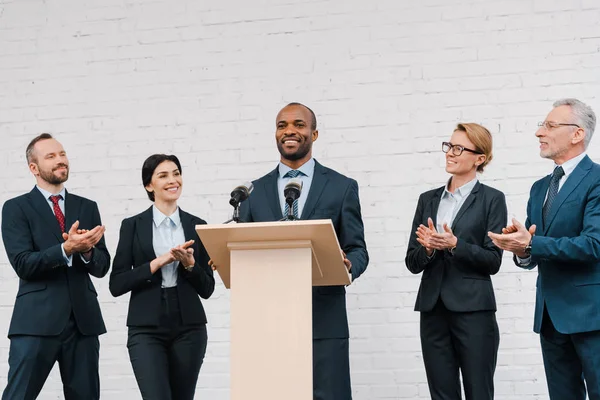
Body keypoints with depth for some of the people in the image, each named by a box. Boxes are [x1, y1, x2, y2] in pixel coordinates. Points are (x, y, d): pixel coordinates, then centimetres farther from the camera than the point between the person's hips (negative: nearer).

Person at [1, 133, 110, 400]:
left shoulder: (87, 208, 14)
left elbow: (101, 267, 8)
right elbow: (23, 265, -10)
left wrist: (86, 250, -14)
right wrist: (66, 249, -23)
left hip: (84, 320, 4)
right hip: (36, 321, -4)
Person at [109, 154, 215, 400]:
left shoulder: (196, 226, 7)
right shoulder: (133, 225, 3)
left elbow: (206, 288, 6)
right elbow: (116, 284, -3)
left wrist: (189, 263, -13)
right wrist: (158, 262, -13)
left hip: (188, 328, 2)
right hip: (146, 329, -2)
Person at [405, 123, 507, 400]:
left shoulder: (491, 199, 0)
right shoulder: (428, 199, 13)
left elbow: (493, 261, -7)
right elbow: (412, 263, 10)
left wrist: (454, 245, -19)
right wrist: (428, 248, -10)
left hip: (473, 311, -4)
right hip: (433, 311, 4)